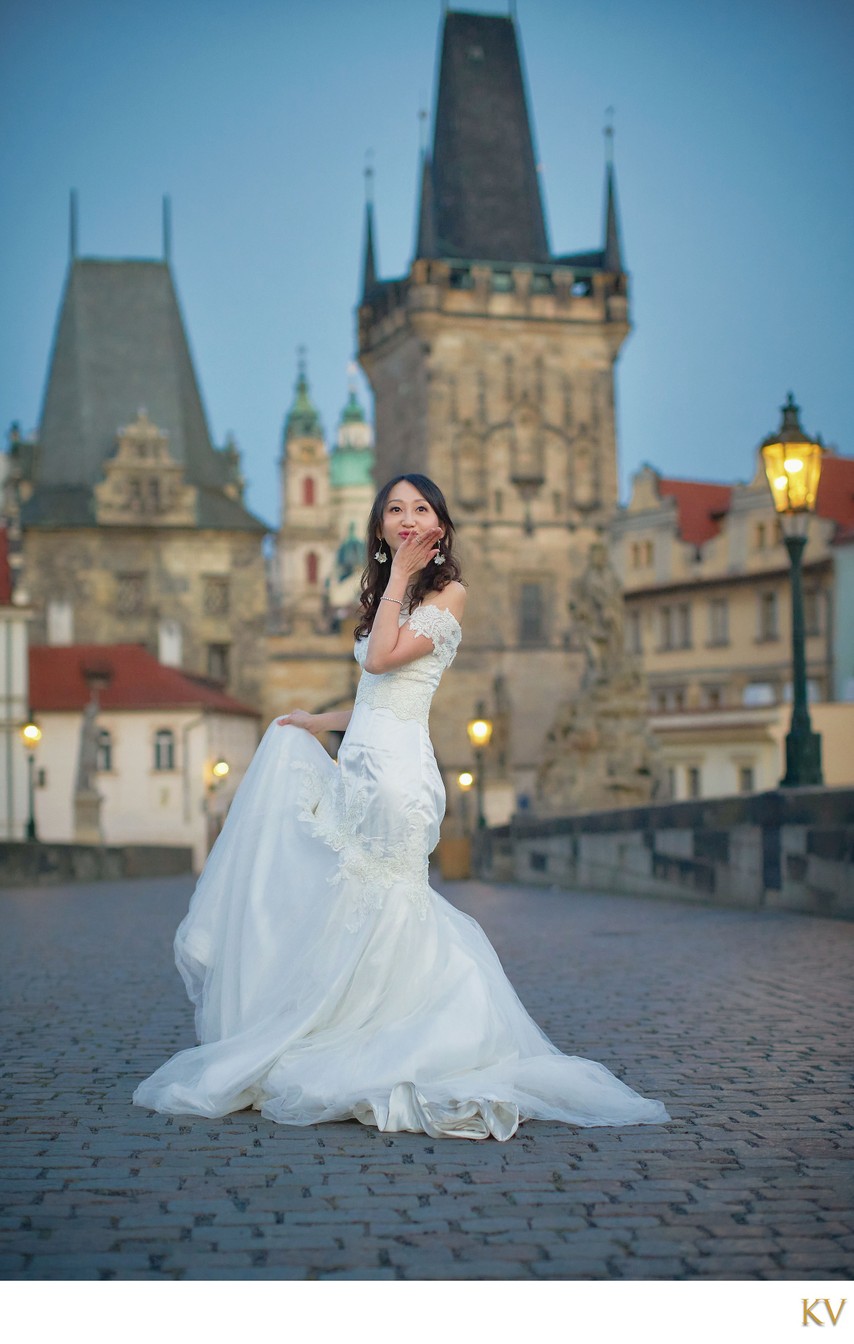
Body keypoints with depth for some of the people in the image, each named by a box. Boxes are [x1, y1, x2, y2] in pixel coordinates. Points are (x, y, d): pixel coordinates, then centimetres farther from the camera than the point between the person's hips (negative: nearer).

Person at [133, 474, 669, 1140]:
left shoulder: (449, 594, -2)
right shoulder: (387, 596, 21)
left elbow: (383, 658, -14)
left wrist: (400, 576, -7)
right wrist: (319, 721, 25)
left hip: (395, 763, -9)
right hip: (360, 761, 9)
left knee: (370, 912, -7)